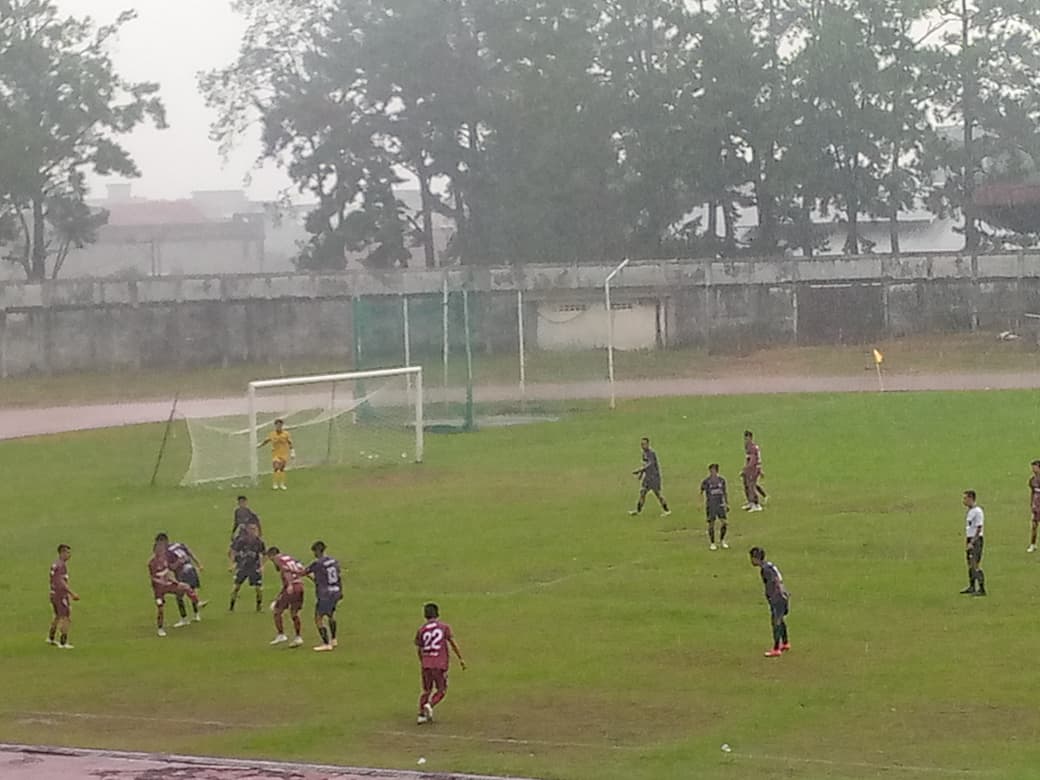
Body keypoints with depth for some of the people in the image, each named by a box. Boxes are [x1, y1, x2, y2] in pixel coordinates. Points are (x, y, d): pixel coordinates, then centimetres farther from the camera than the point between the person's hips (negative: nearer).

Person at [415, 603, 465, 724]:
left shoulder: (421, 630, 5)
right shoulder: (444, 627, 0)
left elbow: (419, 649, 10)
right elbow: (453, 644, -2)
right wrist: (461, 659, 5)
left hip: (426, 664, 3)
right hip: (441, 664, -3)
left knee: (426, 691, 14)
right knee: (442, 691, 8)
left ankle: (421, 715, 6)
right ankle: (429, 706, -17)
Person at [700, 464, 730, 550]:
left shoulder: (722, 480, 4)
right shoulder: (706, 481, -8)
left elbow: (725, 492, 13)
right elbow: (701, 492, -5)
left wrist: (727, 504, 13)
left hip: (720, 504, 3)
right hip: (710, 505, -3)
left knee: (724, 522, -4)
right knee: (711, 524, 1)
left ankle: (722, 541, 16)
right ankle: (711, 543, 14)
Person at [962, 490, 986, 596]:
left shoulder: (977, 511, -16)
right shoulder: (969, 511, 13)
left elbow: (978, 529, -18)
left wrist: (972, 542, -20)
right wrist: (966, 541, 19)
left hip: (976, 540, -9)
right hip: (970, 540, 9)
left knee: (976, 565, -10)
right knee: (970, 564, 15)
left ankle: (982, 589, -8)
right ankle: (972, 587, 25)